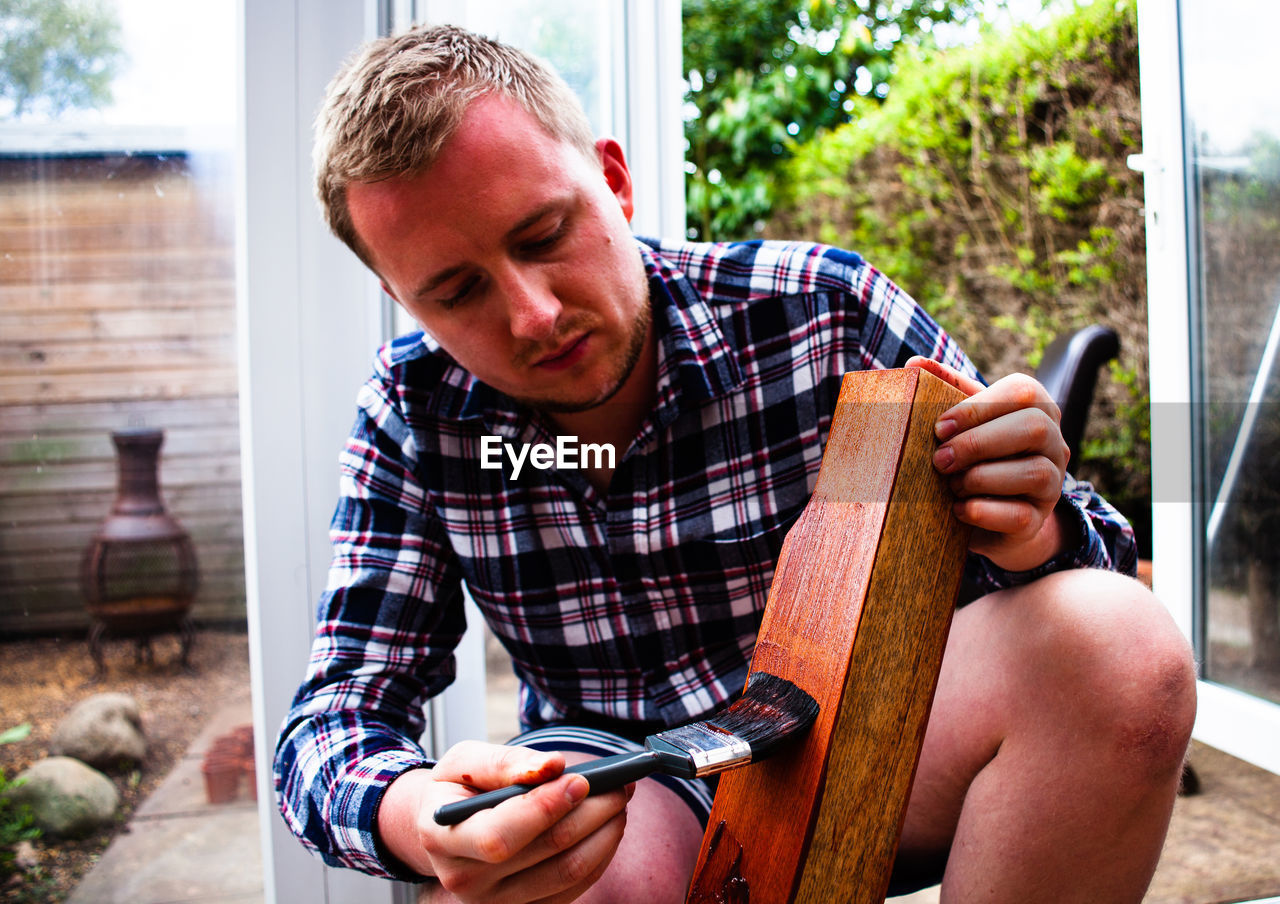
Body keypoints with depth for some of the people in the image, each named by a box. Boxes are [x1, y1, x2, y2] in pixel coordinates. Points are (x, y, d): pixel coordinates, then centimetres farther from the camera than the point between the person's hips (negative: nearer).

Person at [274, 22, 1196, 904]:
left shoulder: (826, 311, -16)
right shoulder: (414, 416, -10)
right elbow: (335, 720, -9)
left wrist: (1033, 536, -33)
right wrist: (410, 815, -34)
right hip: (611, 775, -1)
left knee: (1120, 643, -26)